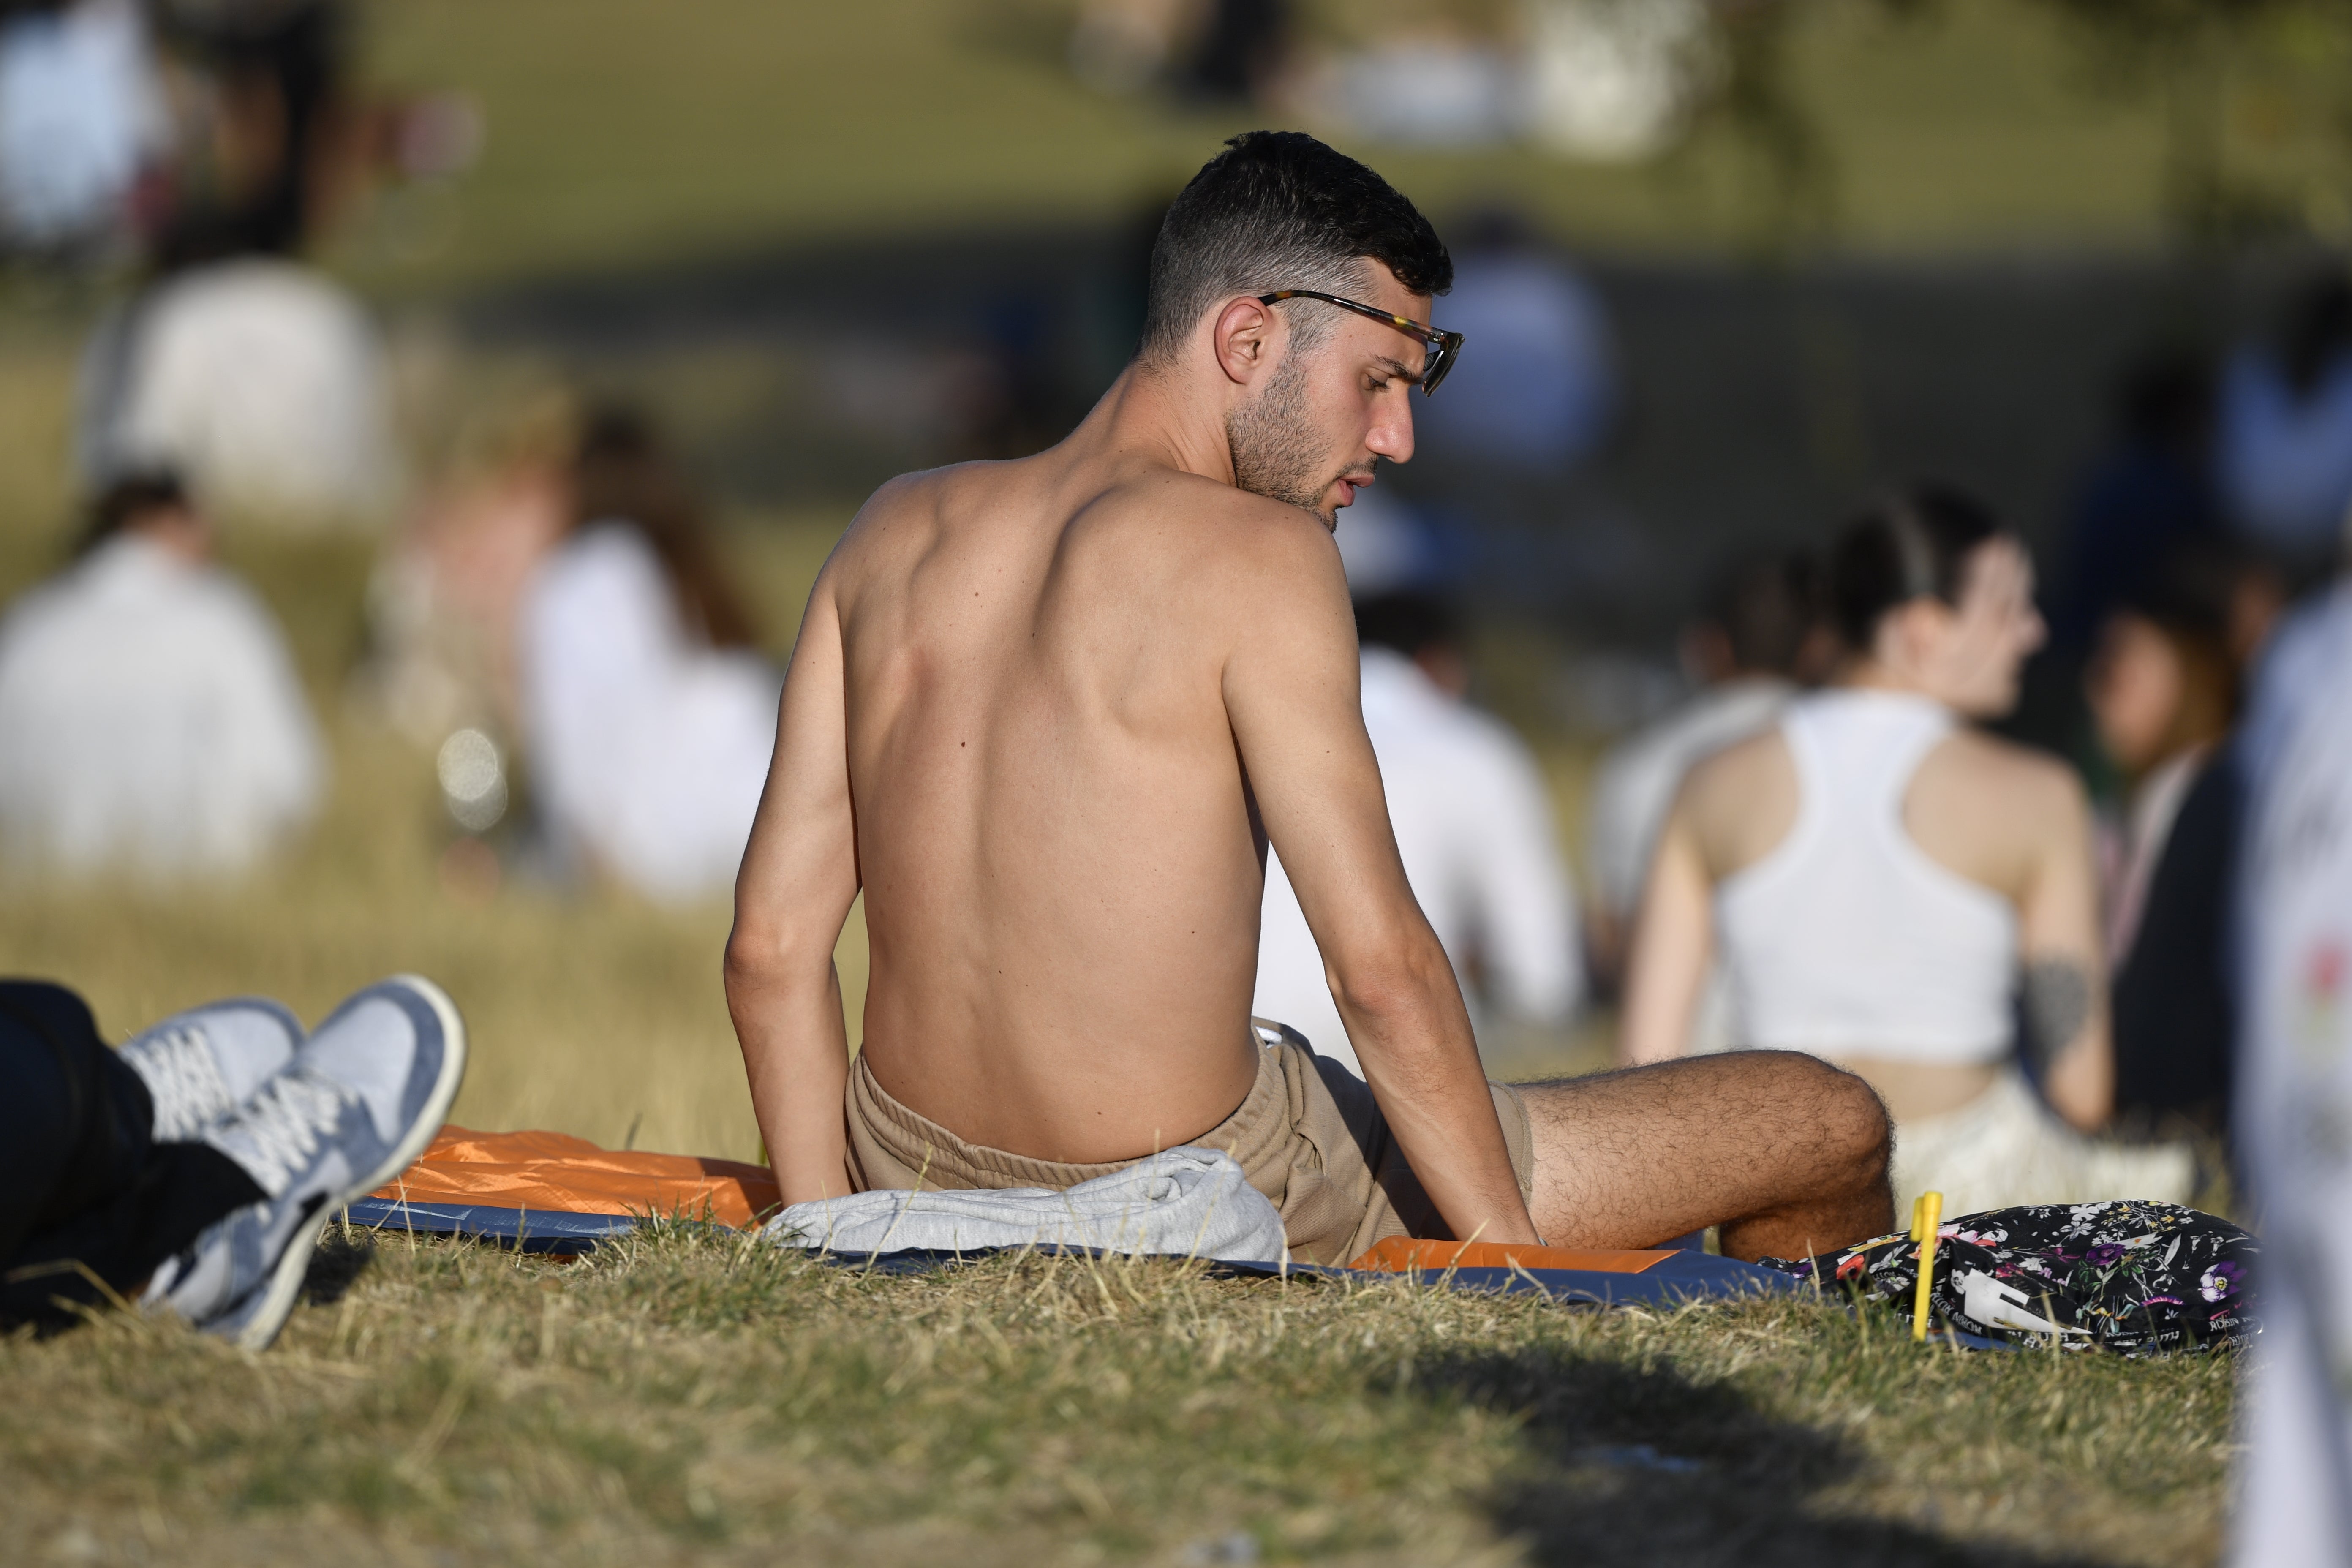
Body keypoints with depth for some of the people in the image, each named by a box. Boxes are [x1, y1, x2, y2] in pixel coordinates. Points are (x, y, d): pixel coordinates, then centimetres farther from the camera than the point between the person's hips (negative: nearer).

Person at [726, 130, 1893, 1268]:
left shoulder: (899, 533, 4)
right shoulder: (1256, 555, -14)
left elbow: (771, 940, 2)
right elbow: (1381, 966, -18)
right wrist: (1516, 1265, -10)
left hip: (921, 1187, 7)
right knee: (1835, 1128, 6)